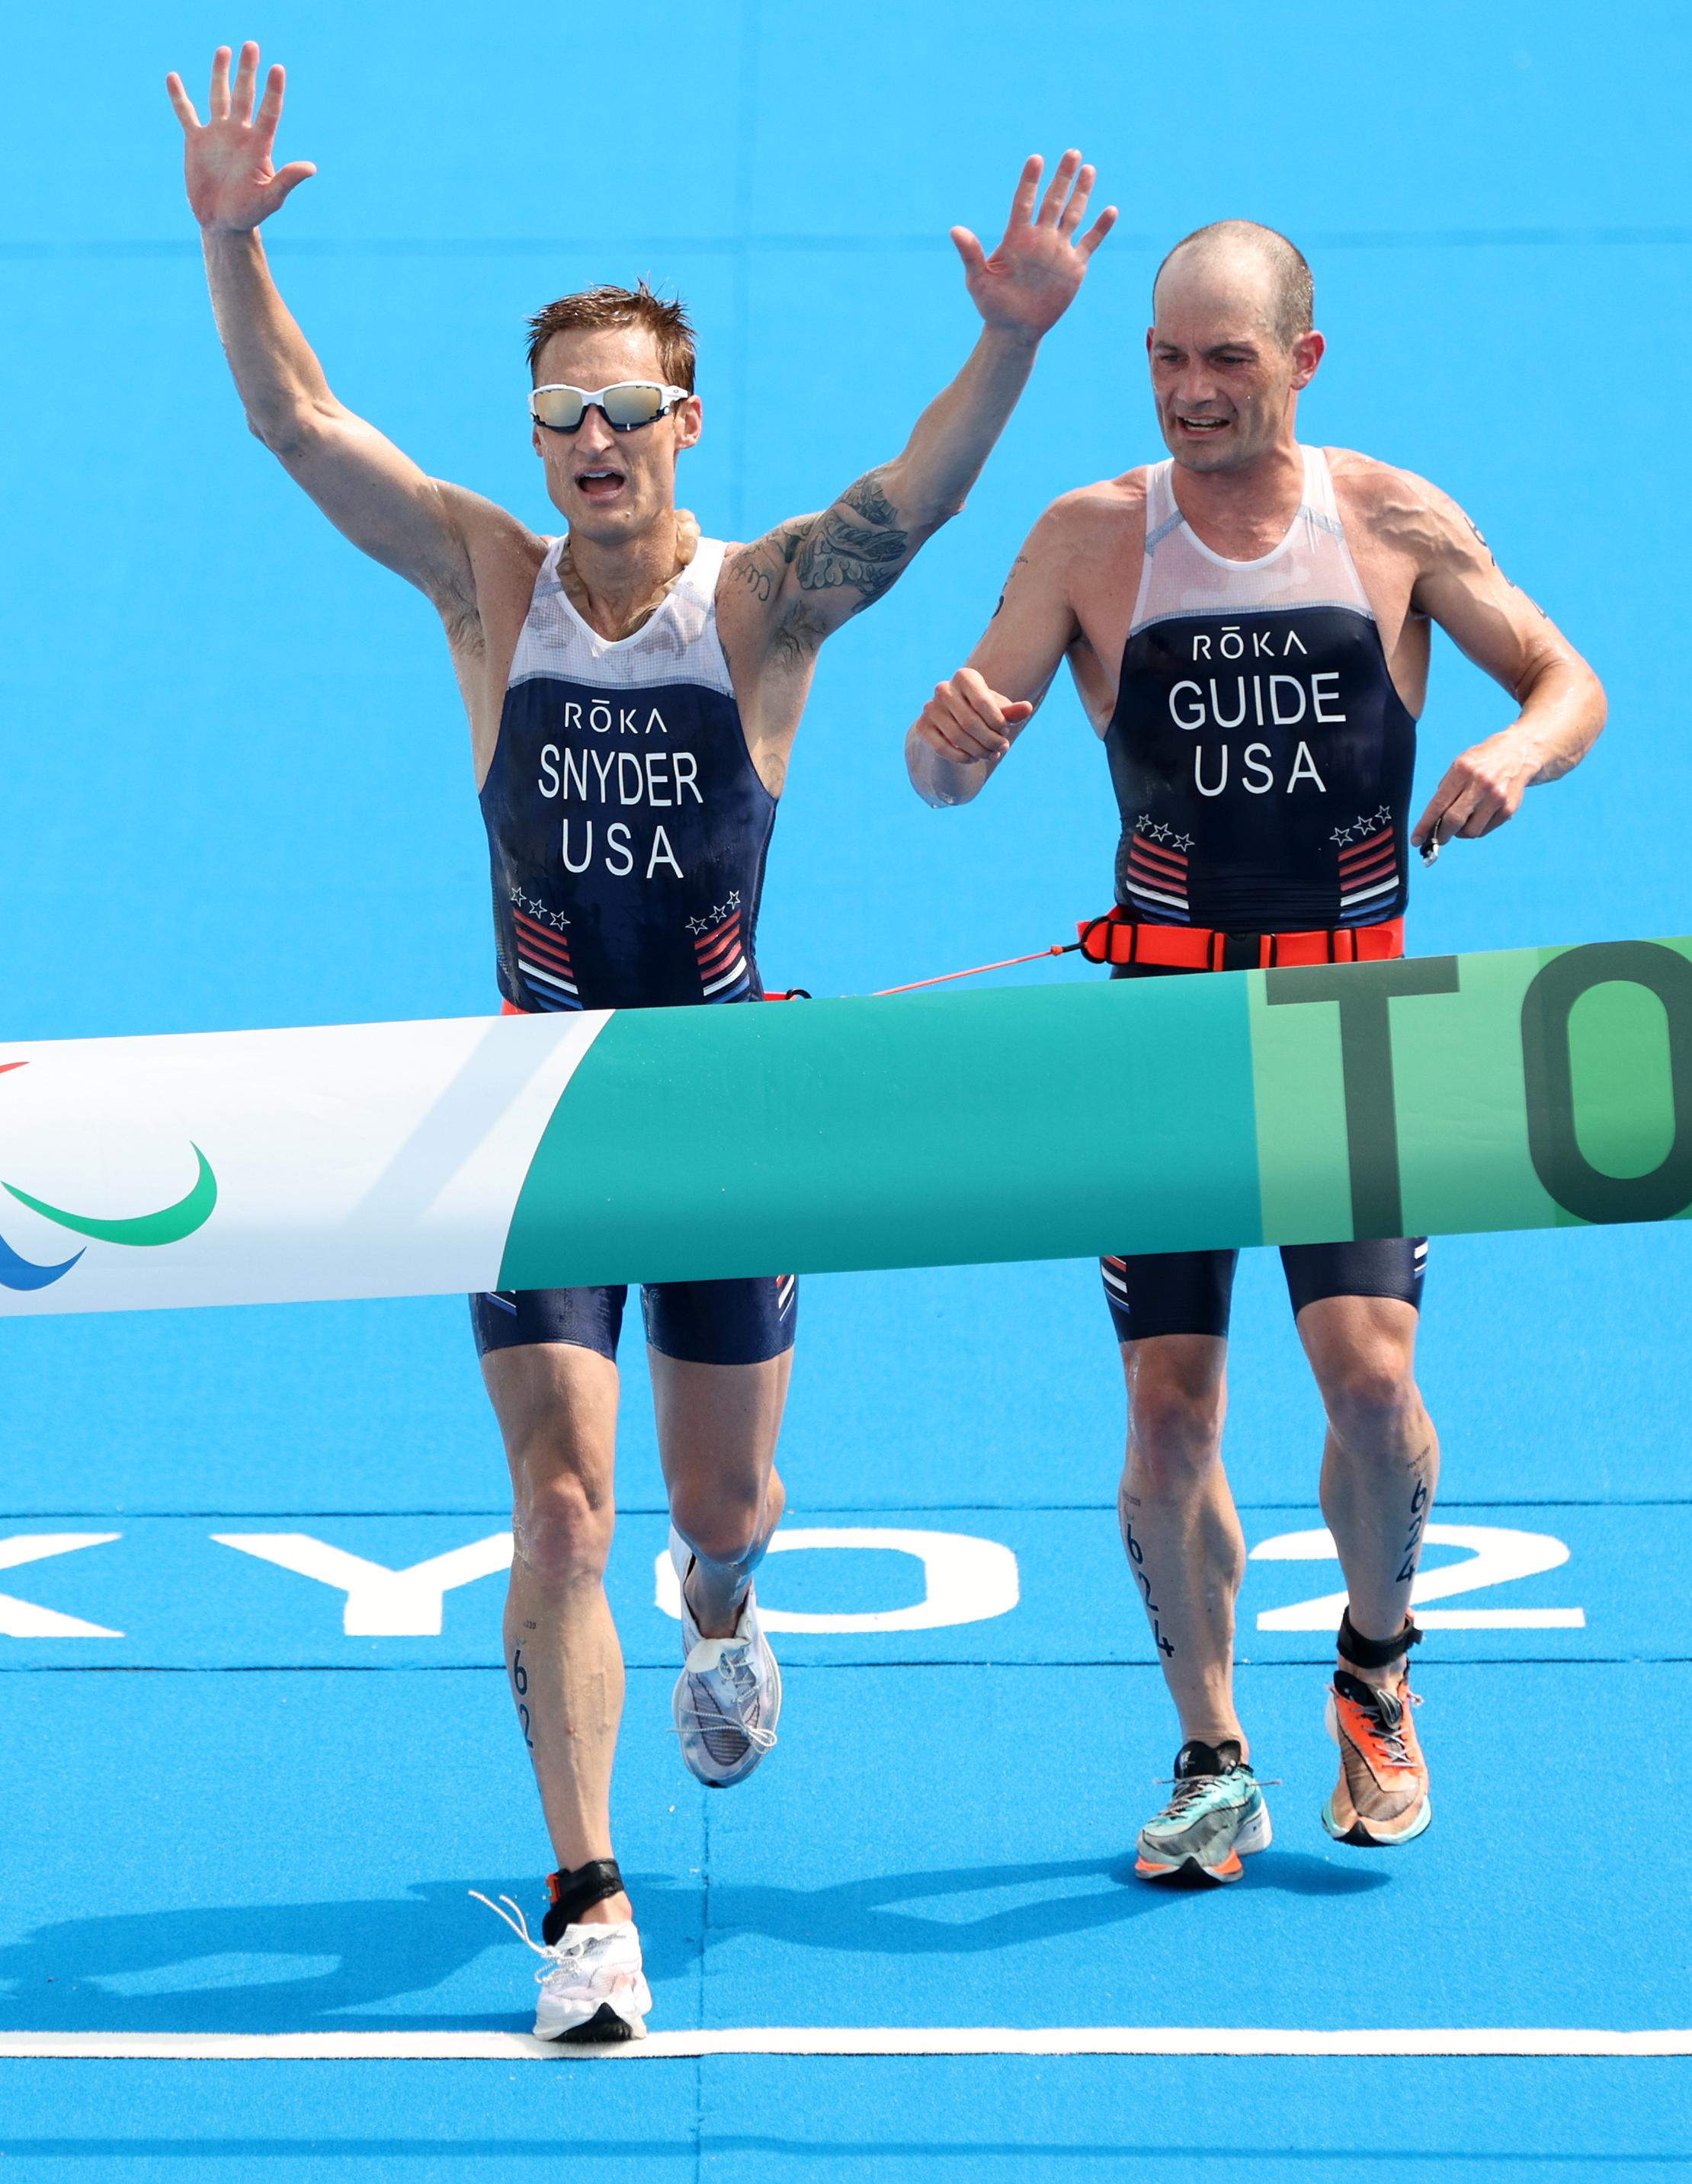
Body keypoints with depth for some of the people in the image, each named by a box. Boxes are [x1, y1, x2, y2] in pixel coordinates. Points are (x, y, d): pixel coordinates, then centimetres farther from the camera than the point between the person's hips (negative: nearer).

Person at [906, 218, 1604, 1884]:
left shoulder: (1393, 522, -1)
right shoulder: (1092, 540, -1)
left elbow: (1567, 680, 8)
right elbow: (944, 772, -3)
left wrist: (1519, 751, -15)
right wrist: (950, 730, -28)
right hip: (1164, 1010, 1)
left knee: (1367, 1361, -14)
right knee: (1168, 1402, -3)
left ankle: (1376, 1662, 14)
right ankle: (1211, 1764, 13)